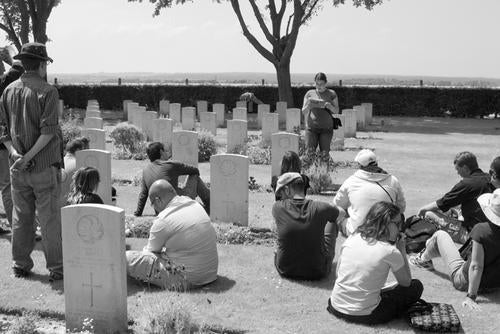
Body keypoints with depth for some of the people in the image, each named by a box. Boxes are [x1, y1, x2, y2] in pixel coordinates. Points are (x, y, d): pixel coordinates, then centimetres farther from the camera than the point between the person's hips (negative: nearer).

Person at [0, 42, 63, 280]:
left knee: (21, 217, 13)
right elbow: (48, 130, -18)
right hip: (44, 165, -5)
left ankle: (21, 266, 22)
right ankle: (56, 268, 9)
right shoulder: (47, 91, -9)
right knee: (49, 218, 2)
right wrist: (29, 157, -15)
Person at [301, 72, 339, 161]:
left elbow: (336, 111, 3)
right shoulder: (310, 93, 8)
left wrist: (328, 105, -18)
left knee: (324, 154, -9)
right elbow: (303, 111, 7)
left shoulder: (331, 94, 5)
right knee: (310, 152, -12)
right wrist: (308, 105, -16)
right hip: (311, 127, 1)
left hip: (326, 128, -1)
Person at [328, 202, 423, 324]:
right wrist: (402, 249, 3)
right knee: (416, 286, 7)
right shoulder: (390, 251, -15)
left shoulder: (352, 238, -2)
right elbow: (406, 282, 1)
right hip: (364, 316, -5)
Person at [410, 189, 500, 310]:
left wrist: (471, 296, -26)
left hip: (465, 282, -6)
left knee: (440, 235, 9)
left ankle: (424, 259, 42)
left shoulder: (481, 229, -30)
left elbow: (476, 266, -30)